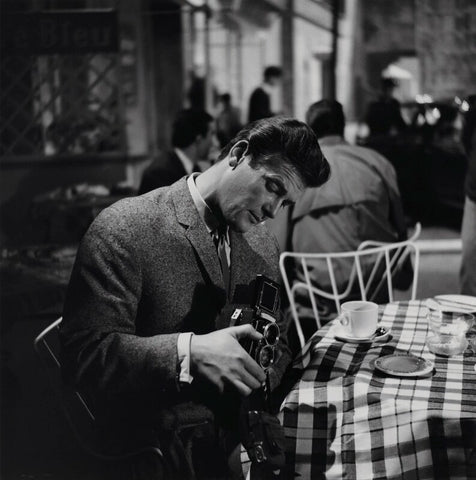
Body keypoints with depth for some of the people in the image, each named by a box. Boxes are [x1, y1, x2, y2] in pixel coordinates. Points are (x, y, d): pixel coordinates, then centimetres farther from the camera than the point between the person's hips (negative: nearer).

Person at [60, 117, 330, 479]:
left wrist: (261, 374, -5)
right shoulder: (124, 229, -9)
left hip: (244, 436, 7)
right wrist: (188, 352, -27)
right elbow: (85, 353, -14)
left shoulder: (264, 248, 12)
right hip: (161, 450, -6)